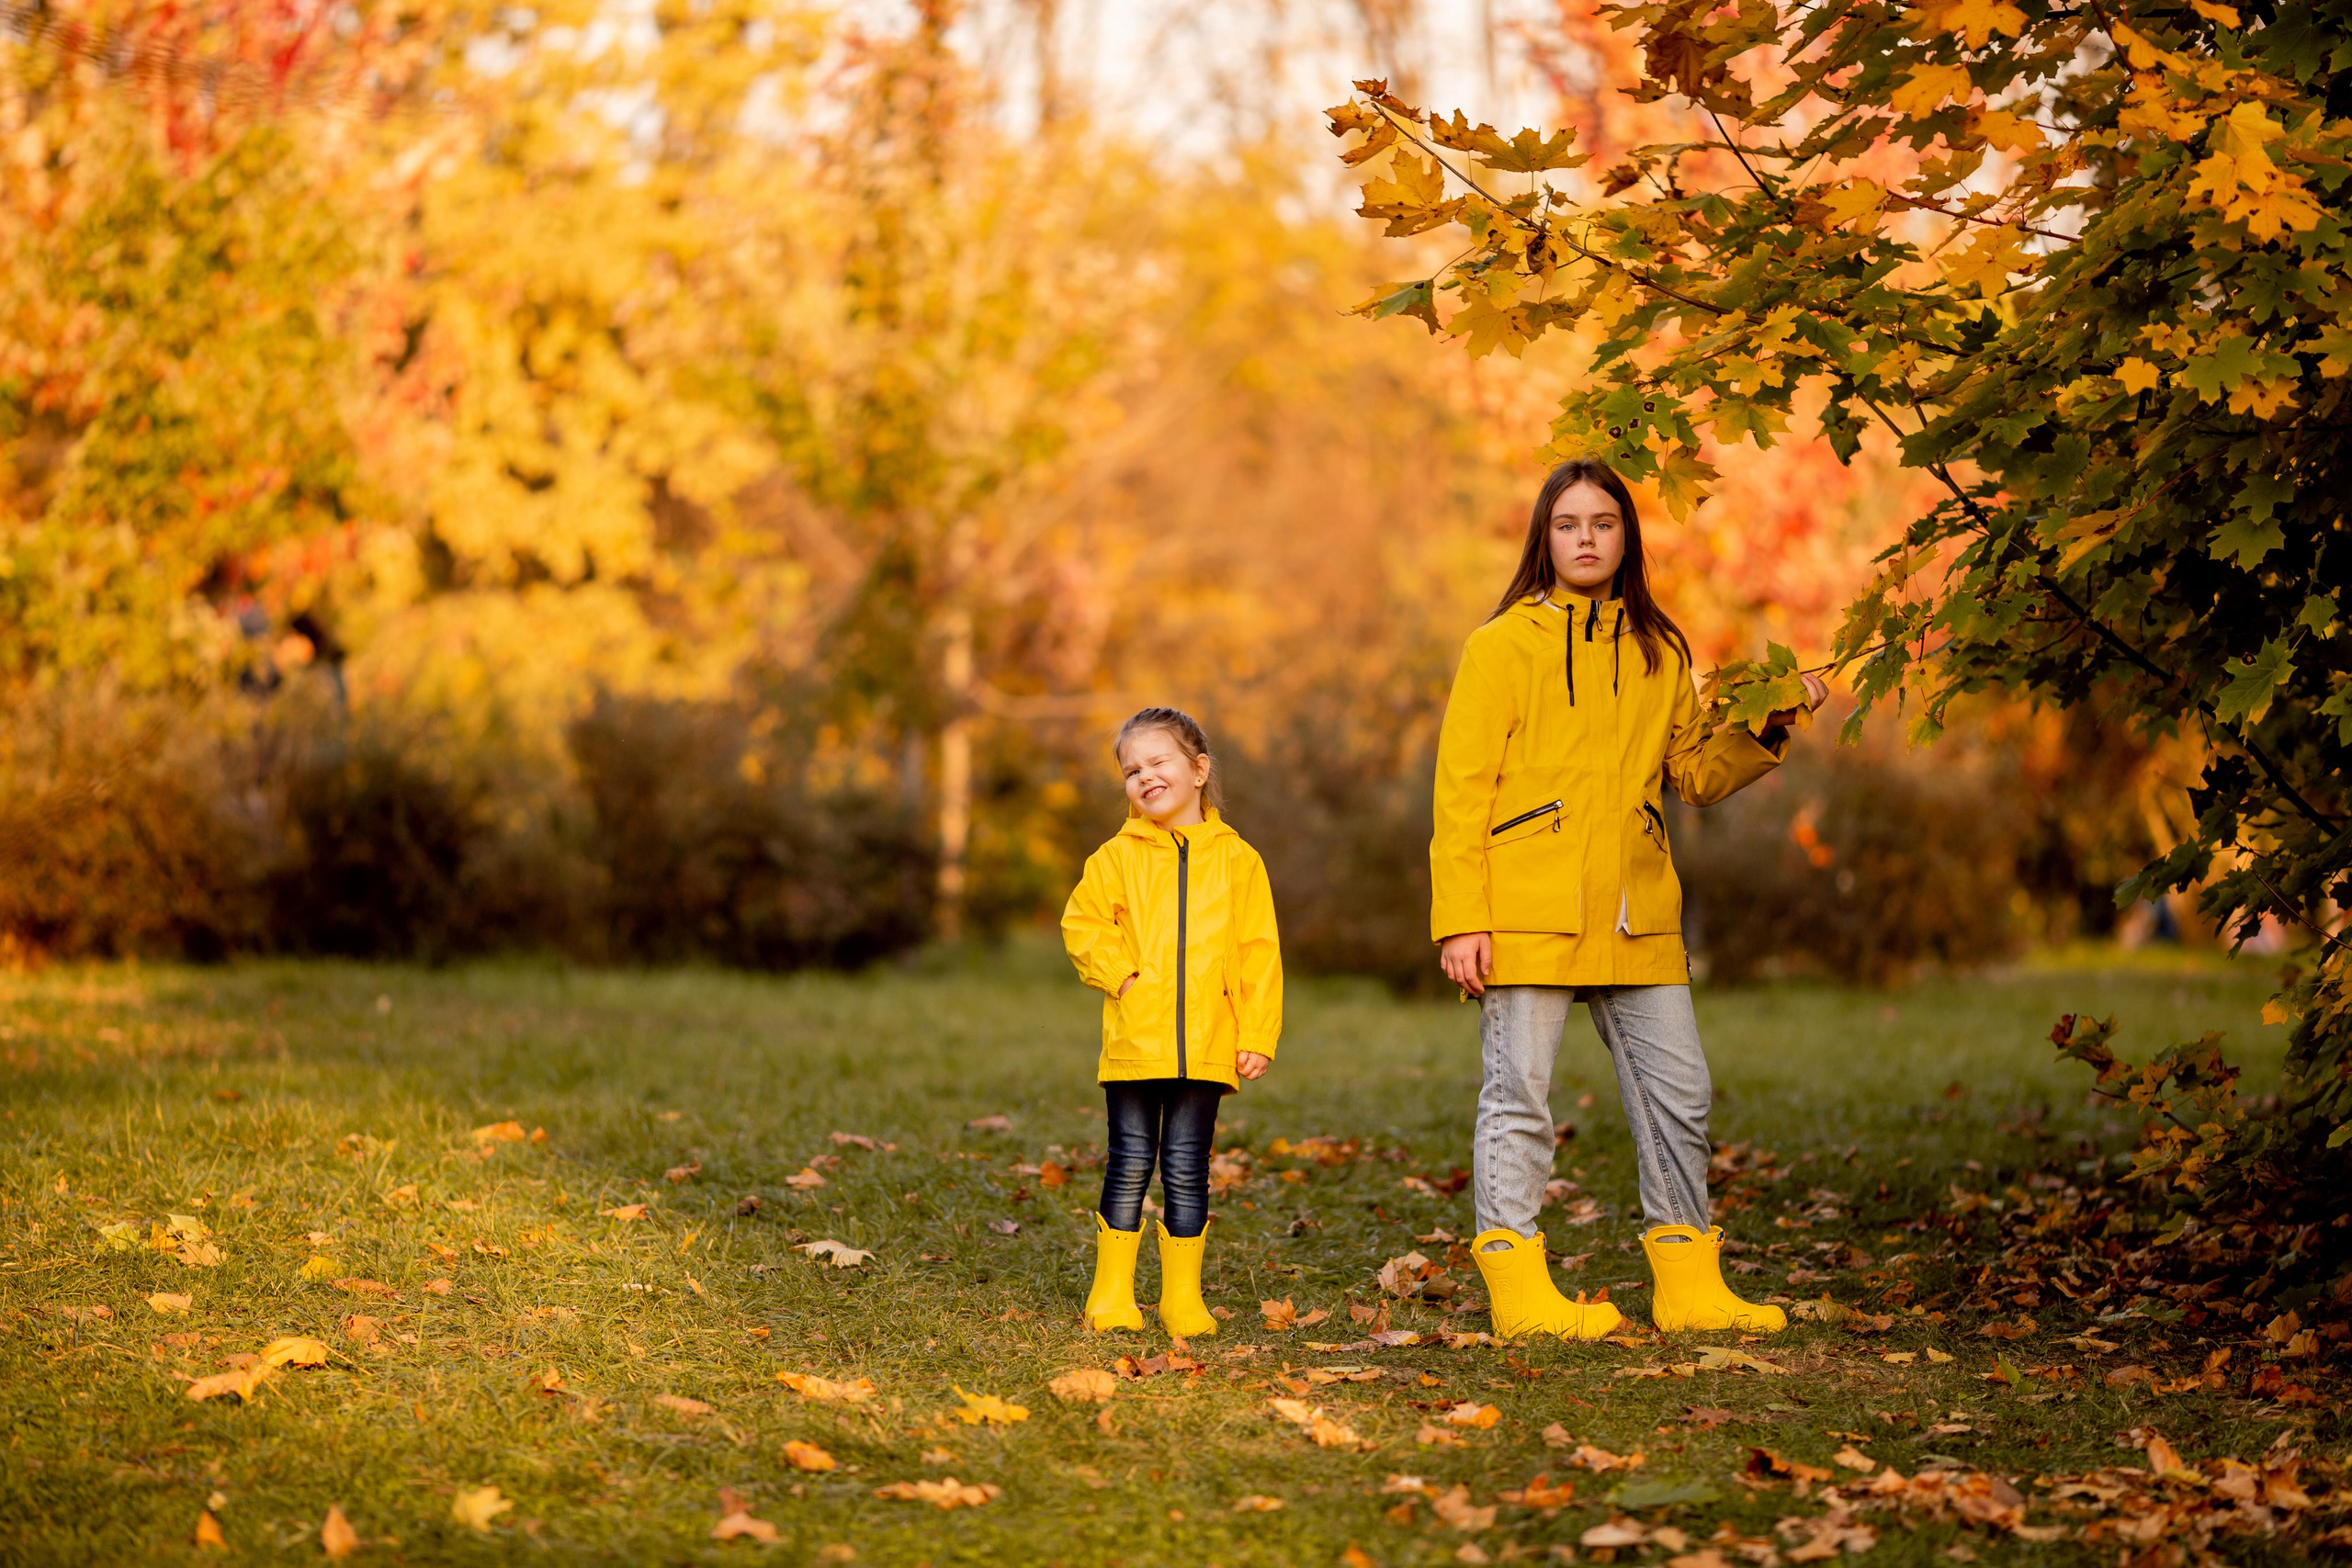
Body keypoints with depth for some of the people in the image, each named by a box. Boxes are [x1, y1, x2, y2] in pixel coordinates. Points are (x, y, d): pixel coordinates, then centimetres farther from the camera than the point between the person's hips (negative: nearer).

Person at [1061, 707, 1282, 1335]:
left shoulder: (1237, 860, 7)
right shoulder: (1117, 857, 6)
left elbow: (1258, 953, 6)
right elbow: (1081, 924, 7)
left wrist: (1258, 1035, 0)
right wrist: (1120, 973, -8)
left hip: (1207, 1047, 0)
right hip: (1134, 1042, 0)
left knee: (1187, 1171, 4)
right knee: (1129, 1166, 2)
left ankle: (1182, 1295, 13)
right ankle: (1112, 1294, 11)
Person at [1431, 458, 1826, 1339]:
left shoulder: (1659, 653, 14)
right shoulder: (1504, 646, 0)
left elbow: (1697, 775, 21)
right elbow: (1461, 792, -3)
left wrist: (1767, 730, 3)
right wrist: (1460, 920, -10)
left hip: (1635, 916, 5)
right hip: (1529, 913, -5)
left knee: (1677, 1093, 5)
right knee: (1519, 1095, -2)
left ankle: (1688, 1285, 13)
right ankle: (1518, 1288, 5)